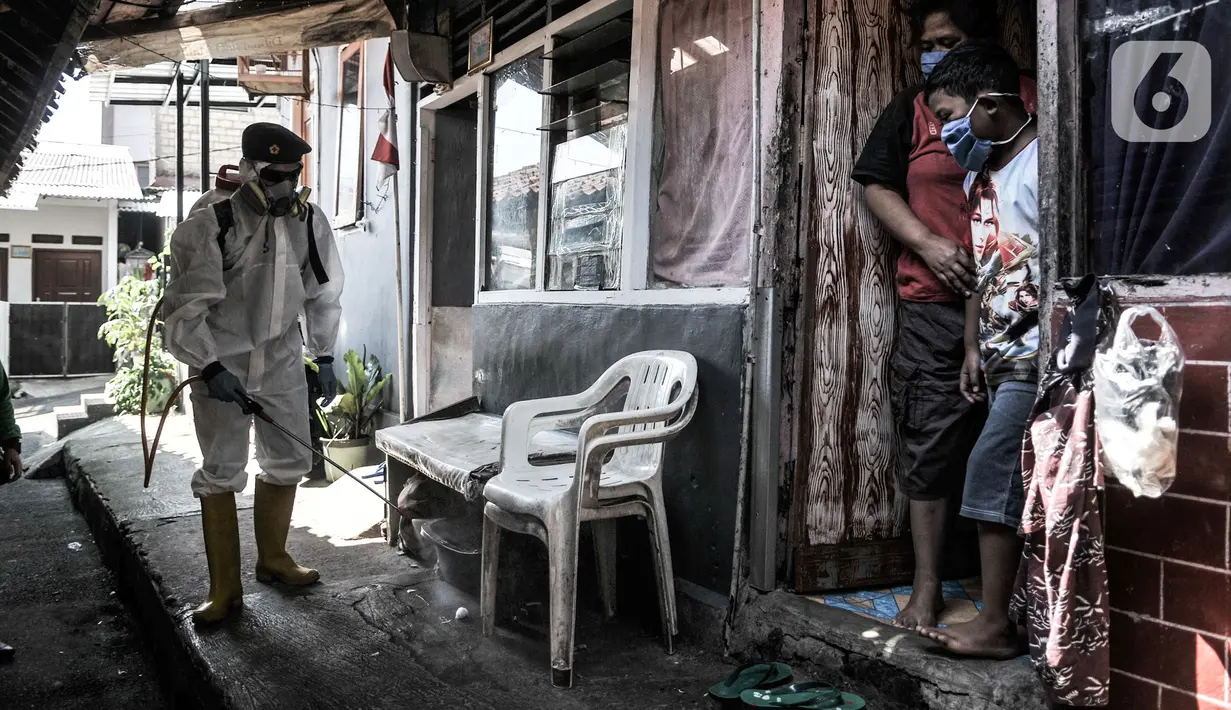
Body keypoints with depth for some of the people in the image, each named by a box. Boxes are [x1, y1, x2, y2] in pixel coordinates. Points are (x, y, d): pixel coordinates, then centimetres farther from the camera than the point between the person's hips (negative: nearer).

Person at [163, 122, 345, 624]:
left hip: (281, 358, 5)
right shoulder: (212, 224, -17)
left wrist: (324, 357, 10)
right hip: (221, 361, -4)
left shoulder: (309, 221, -3)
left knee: (289, 461, 11)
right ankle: (224, 588, 10)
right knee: (221, 473, 0)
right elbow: (186, 306, -16)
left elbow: (324, 294, 9)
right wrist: (211, 368, -21)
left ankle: (273, 558, 31)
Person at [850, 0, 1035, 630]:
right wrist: (928, 244, -8)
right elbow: (876, 186, 7)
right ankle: (927, 588, 10)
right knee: (930, 445, 0)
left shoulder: (1031, 101, 10)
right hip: (934, 303, 0)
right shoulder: (912, 109, 11)